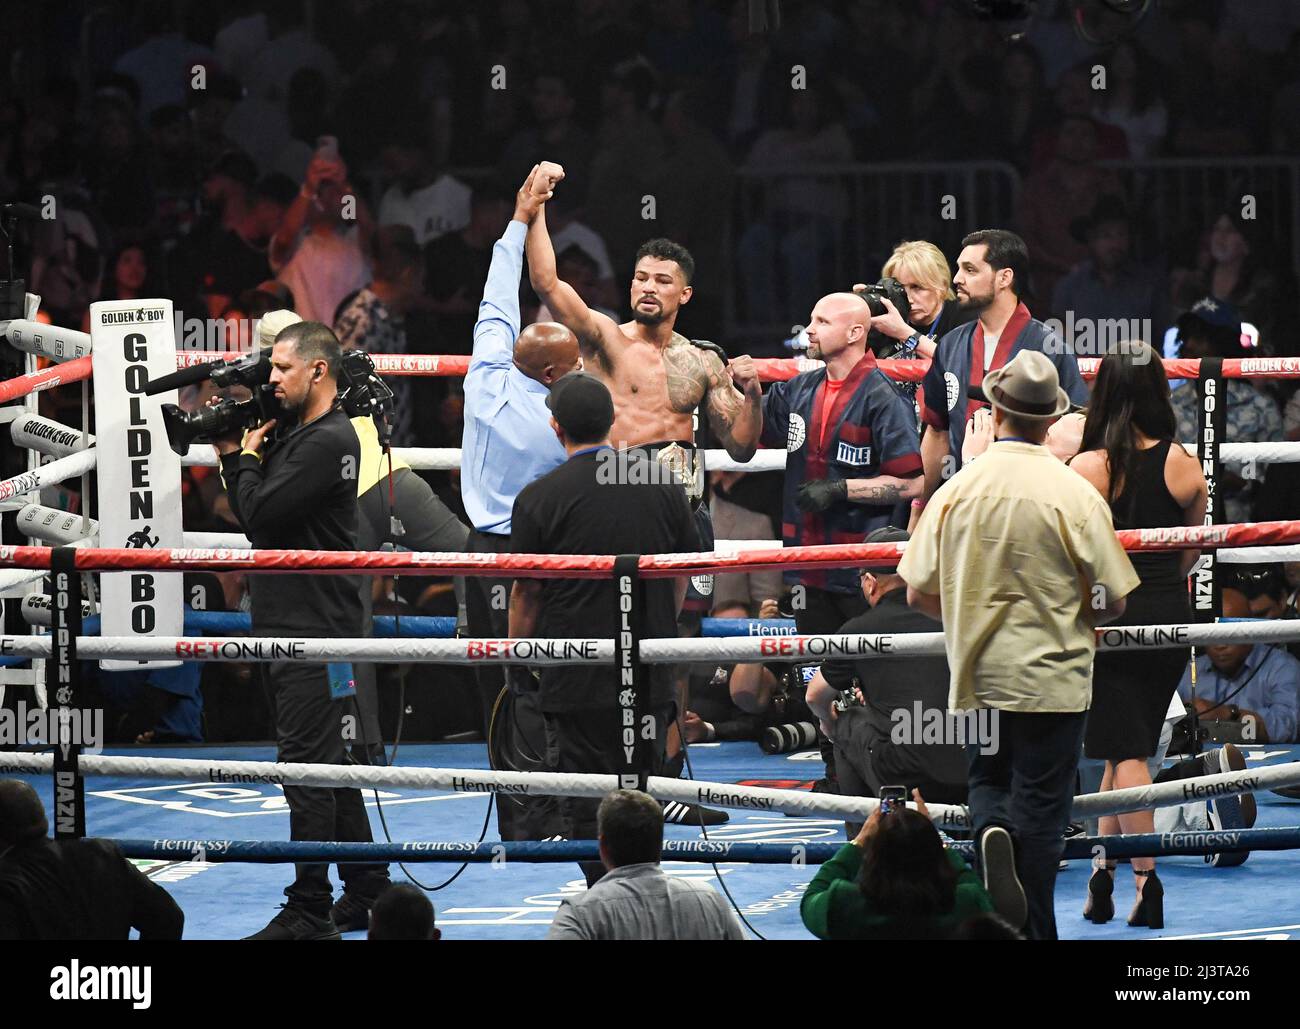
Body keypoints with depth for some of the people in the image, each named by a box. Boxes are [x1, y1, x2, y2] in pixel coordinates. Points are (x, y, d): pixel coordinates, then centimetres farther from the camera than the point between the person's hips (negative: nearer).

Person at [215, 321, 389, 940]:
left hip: (313, 632, -11)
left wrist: (245, 459, -3)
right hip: (294, 626, 11)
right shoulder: (297, 434, 16)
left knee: (309, 766, -8)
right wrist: (236, 458, 7)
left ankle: (309, 916, -7)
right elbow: (255, 516, 18)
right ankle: (370, 894, 24)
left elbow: (259, 515, -20)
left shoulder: (327, 442, -15)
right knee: (329, 764, 16)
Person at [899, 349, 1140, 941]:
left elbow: (919, 595, 1)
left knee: (987, 778, 21)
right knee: (1041, 808, 6)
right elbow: (1111, 603, -7)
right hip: (1053, 681, -2)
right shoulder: (1077, 498, -12)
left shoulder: (953, 493, -5)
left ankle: (992, 830, -11)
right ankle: (1034, 932, 5)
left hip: (976, 676, 2)